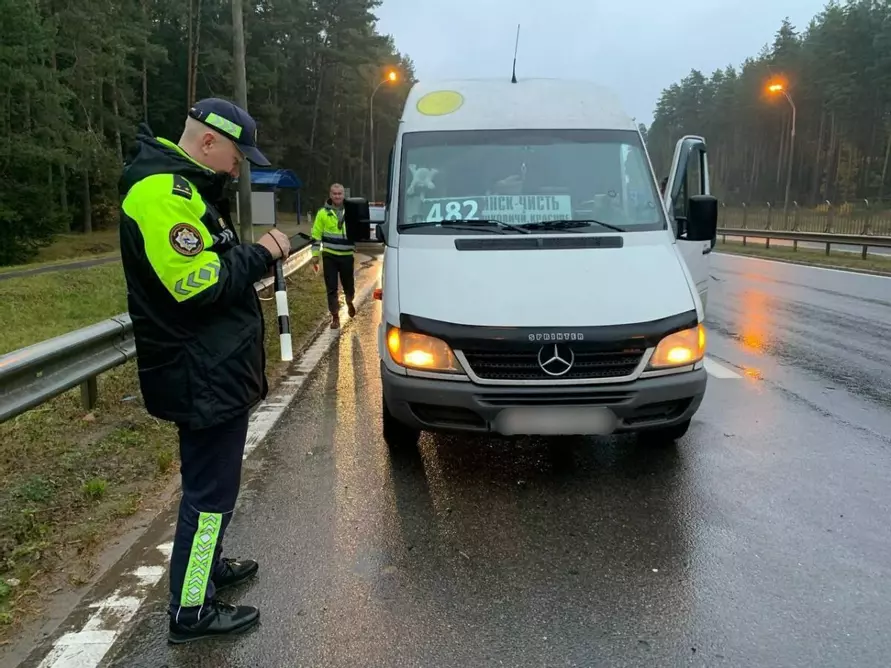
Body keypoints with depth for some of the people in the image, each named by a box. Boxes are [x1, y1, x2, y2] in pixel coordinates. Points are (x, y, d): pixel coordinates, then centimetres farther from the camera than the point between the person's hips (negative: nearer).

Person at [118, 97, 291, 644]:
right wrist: (260, 254, -14)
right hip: (203, 377, -11)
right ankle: (191, 611, 15)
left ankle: (207, 565, 41)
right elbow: (198, 286, -25)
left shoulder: (184, 187, 15)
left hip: (215, 371, 11)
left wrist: (257, 253, 6)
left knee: (210, 482, 23)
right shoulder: (161, 192, -20)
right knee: (210, 492, 0)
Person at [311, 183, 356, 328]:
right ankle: (335, 316, 12)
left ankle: (349, 303, 42)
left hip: (347, 255, 1)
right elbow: (316, 235, 1)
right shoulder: (323, 212, -3)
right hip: (329, 256, -1)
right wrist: (315, 255, -3)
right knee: (332, 288, 1)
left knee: (348, 285, 10)